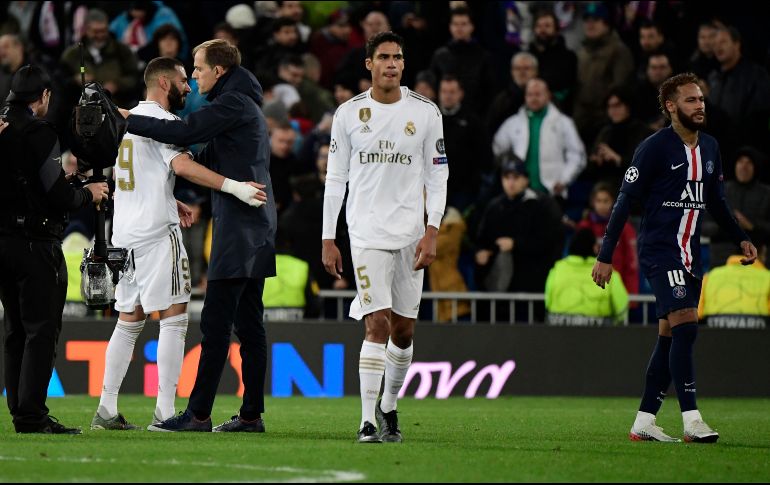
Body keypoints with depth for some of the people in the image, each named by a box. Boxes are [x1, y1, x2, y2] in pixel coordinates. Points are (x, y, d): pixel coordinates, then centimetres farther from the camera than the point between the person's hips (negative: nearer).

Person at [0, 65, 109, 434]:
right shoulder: (39, 134, -13)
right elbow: (59, 197, -15)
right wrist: (89, 194, 4)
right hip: (35, 244, -7)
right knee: (42, 329, -5)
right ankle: (32, 415, -10)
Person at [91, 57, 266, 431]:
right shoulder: (162, 120, -10)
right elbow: (182, 165, -27)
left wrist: (173, 204, 28)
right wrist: (233, 186, -31)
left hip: (125, 232, 9)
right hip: (156, 231, -9)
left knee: (129, 320, 14)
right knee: (174, 317, -6)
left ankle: (107, 410, 12)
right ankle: (165, 411, -11)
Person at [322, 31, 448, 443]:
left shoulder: (425, 112, 4)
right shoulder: (348, 113, 3)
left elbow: (437, 175, 6)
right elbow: (335, 178, 7)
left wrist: (432, 232, -4)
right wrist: (327, 240, 4)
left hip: (410, 235, 2)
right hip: (366, 234, -2)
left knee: (403, 330, 6)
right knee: (377, 324, -13)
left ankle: (388, 408, 26)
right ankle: (368, 420, -13)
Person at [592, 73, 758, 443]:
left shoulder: (710, 148, 12)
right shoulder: (654, 148, -10)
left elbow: (715, 201, 25)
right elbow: (625, 200, -10)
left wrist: (741, 239, 14)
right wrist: (605, 256, -13)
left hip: (689, 254, 8)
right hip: (659, 250, -8)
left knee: (670, 336, 7)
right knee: (685, 325, -19)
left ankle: (644, 422, 11)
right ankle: (692, 420, -22)